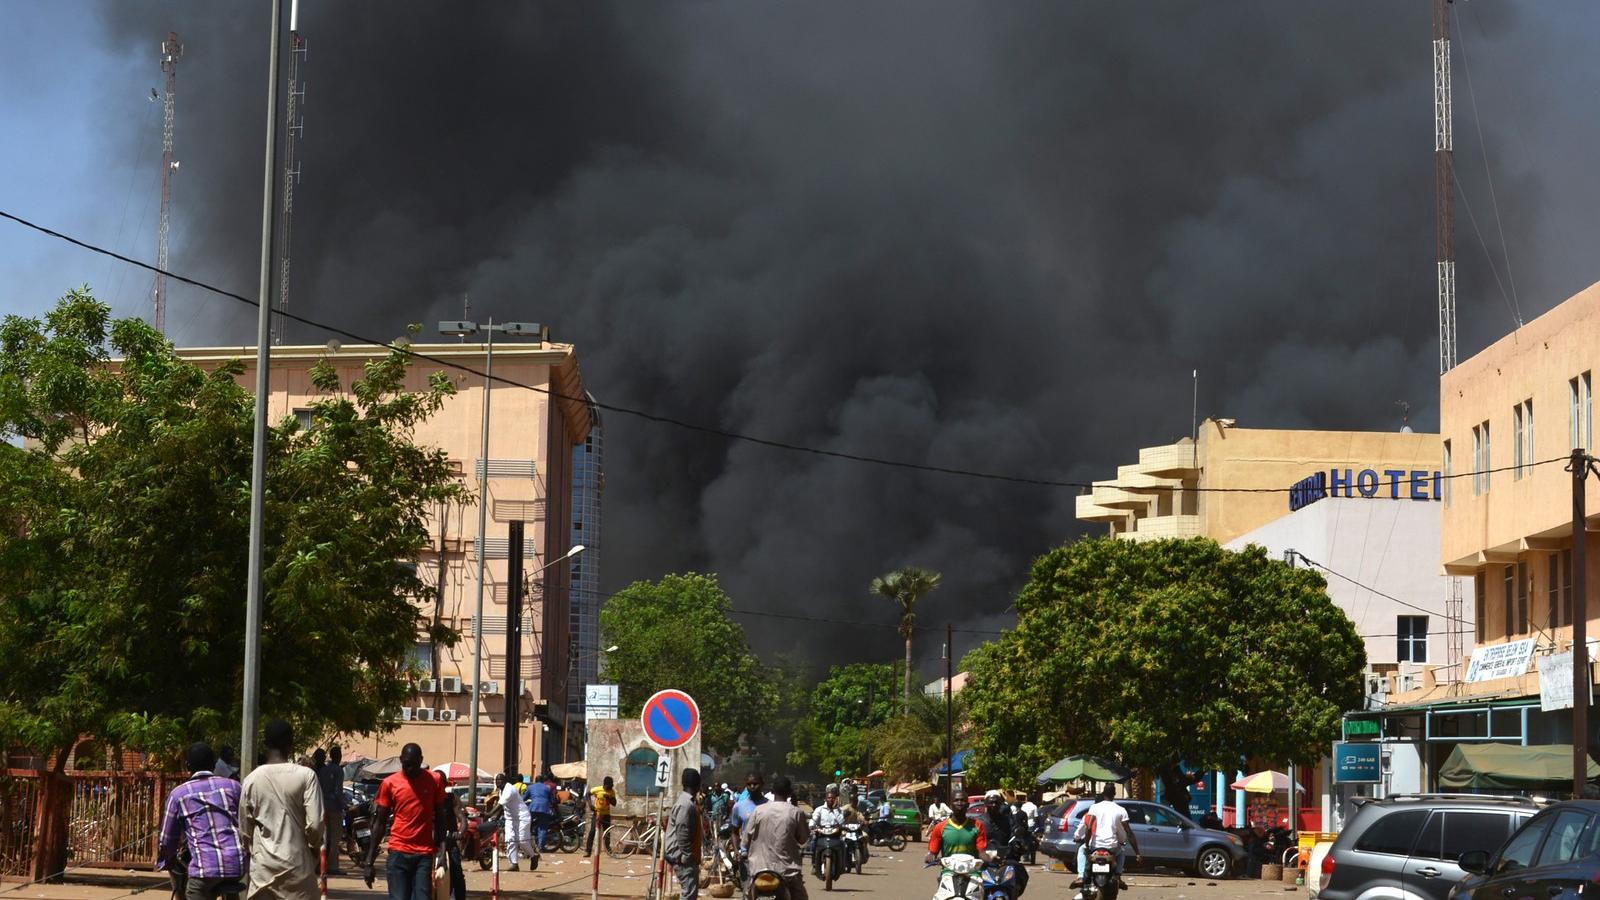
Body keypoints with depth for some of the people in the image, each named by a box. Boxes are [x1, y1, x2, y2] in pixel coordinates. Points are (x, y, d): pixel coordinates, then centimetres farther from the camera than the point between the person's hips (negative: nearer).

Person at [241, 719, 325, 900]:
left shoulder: (252, 779, 0)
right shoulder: (305, 776, -8)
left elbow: (244, 829, 6)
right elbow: (314, 824, -11)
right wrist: (315, 848, 7)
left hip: (262, 866, 2)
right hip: (297, 864, -2)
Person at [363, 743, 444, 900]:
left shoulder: (433, 781, 3)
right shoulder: (389, 784, 1)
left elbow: (440, 818, 10)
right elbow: (379, 823, 5)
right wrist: (370, 862, 3)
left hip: (424, 853, 0)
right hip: (398, 853, 0)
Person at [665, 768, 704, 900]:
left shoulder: (688, 802, 15)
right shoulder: (686, 805, -18)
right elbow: (682, 833, -23)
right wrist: (687, 856, -19)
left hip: (686, 857, 10)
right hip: (684, 858, -10)